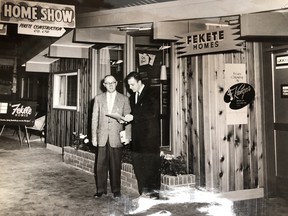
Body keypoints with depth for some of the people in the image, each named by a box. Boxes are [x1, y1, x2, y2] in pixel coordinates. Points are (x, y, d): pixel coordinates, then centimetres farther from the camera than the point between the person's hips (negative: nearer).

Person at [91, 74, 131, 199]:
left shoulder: (124, 99, 4)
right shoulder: (98, 98, 9)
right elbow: (94, 118, 7)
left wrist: (128, 136, -3)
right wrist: (94, 136, 2)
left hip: (116, 137, -1)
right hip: (102, 137, 1)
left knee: (115, 165, 5)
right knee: (100, 165, 2)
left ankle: (116, 190, 19)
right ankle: (101, 190, 17)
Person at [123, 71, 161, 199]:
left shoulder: (150, 94, -7)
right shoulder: (133, 96, 16)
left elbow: (152, 113, -17)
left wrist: (133, 117, -20)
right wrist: (127, 119, 1)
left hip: (150, 135, -7)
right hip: (137, 135, 7)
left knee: (151, 163, -2)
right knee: (137, 162, 6)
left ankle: (153, 191, 9)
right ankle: (144, 191, 16)